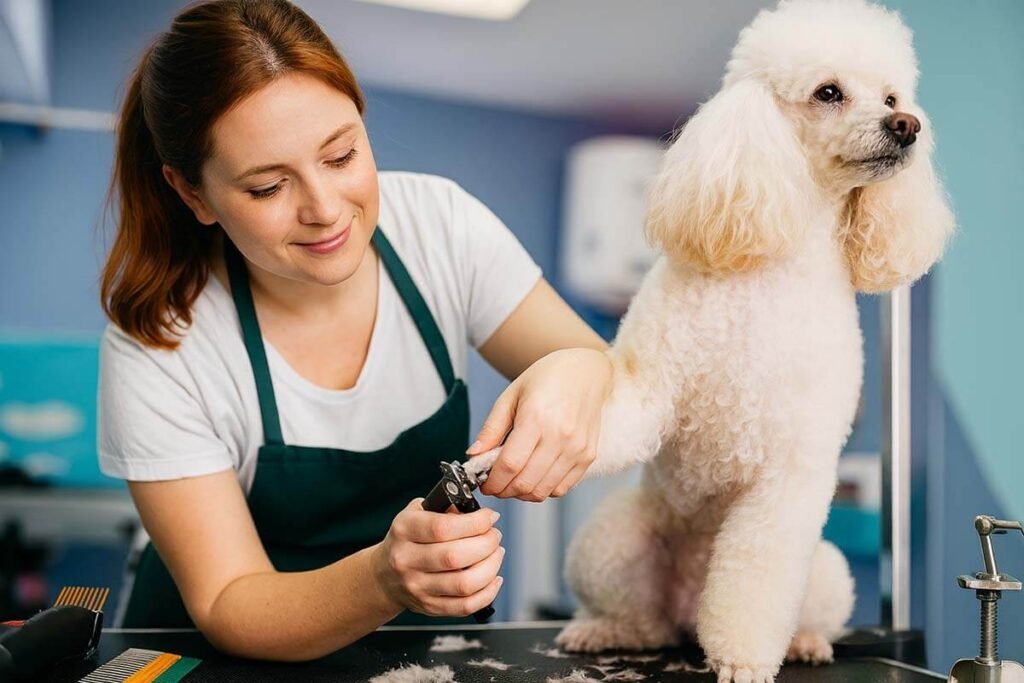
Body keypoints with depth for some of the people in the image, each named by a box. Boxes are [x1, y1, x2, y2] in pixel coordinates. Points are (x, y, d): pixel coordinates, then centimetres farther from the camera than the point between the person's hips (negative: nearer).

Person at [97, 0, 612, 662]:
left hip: (434, 633, 2)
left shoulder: (440, 220, -13)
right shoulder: (155, 344, -19)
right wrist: (384, 578, -37)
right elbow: (226, 609, -18)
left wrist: (580, 373, -32)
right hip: (226, 656, -2)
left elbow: (624, 376, -9)